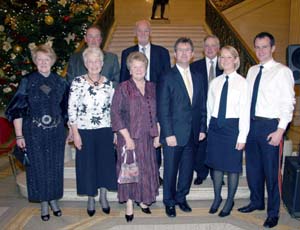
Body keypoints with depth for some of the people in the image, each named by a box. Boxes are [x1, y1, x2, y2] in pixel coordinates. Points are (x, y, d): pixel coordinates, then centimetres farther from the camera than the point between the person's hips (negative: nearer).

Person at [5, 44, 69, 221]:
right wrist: (19, 135, -8)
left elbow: (67, 108, 10)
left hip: (56, 132, 2)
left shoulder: (60, 82, 2)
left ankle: (54, 200, 30)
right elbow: (17, 109, -4)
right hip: (34, 133, -2)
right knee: (38, 167, 7)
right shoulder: (27, 82, -5)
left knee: (55, 167, 10)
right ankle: (44, 203, 24)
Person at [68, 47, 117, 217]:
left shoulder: (108, 83, 2)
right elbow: (72, 109, -6)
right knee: (88, 165, 8)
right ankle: (91, 199, 28)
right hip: (85, 131, -2)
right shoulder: (78, 82, -5)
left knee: (105, 163, 9)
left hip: (105, 131, 2)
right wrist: (75, 133, -9)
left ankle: (103, 197, 30)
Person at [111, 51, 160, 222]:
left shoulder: (152, 88, 6)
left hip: (148, 137, 4)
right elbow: (115, 114, -10)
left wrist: (157, 135, 4)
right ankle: (129, 205, 19)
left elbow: (157, 113, 11)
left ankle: (143, 200, 31)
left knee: (147, 169, 12)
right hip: (129, 137, -4)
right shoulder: (123, 88, -6)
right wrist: (127, 137, -15)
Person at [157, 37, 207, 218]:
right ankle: (169, 202, 27)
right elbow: (163, 109, -10)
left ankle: (181, 197, 35)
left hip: (193, 134, 5)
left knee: (187, 169, 14)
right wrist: (168, 134, -14)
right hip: (174, 134, -5)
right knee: (170, 170, 8)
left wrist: (202, 128, 5)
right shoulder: (168, 78, -7)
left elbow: (202, 106, 12)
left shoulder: (197, 78, 10)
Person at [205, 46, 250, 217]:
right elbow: (209, 107, 8)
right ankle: (217, 197, 35)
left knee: (232, 166, 8)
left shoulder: (242, 83, -7)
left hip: (233, 126, -4)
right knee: (216, 164, 14)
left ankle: (230, 201, 29)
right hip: (215, 125, 4)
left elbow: (245, 111, -9)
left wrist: (242, 137, -11)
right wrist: (206, 128, 7)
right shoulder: (215, 82, 5)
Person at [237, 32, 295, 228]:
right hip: (251, 124, 6)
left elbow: (288, 103, -11)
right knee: (253, 166, 16)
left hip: (270, 126, -6)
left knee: (271, 170, 1)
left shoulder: (282, 72, -7)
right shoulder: (252, 71, 12)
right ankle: (257, 202, 37)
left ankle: (273, 212, 19)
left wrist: (280, 130, -16)